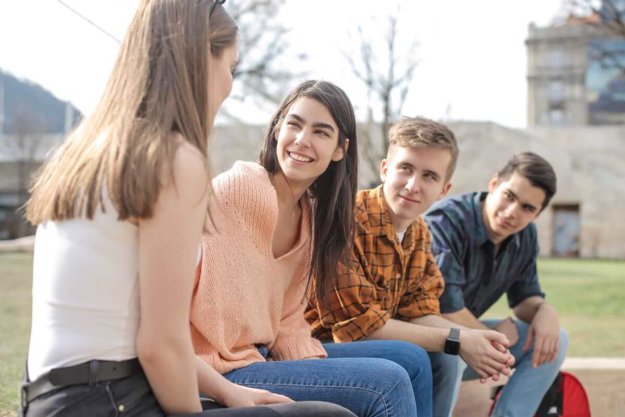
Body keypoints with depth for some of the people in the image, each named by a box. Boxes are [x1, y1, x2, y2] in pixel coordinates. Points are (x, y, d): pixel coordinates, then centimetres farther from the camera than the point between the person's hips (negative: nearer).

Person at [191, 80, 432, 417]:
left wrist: (319, 373, -8)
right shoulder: (243, 185, -18)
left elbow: (287, 317, 8)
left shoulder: (310, 214, 10)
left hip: (264, 356, 9)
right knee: (388, 383, -18)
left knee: (411, 361, 9)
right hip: (223, 373, -9)